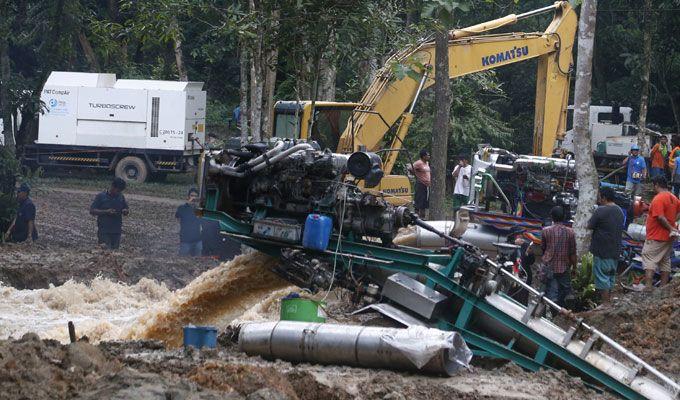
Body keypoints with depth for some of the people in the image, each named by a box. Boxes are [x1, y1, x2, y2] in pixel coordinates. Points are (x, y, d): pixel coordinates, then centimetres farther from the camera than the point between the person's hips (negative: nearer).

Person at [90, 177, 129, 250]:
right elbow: (92, 211, -6)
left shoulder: (121, 197, 10)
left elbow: (127, 210, 19)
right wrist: (106, 212, -19)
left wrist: (126, 211, -7)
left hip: (117, 231, 4)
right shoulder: (101, 196, -3)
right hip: (104, 231, -4)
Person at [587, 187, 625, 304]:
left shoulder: (601, 211, -17)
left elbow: (590, 226, -12)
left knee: (602, 277, -2)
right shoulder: (620, 211, 8)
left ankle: (605, 304, -2)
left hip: (602, 250, -8)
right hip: (615, 250, 8)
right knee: (611, 277, 17)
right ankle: (609, 300, 24)